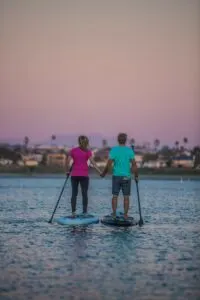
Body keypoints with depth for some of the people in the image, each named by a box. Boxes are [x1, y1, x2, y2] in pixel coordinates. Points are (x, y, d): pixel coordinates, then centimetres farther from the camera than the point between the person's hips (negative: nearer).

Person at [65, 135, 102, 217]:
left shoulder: (73, 150, 3)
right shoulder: (87, 152, -3)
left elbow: (67, 162, -1)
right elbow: (93, 163, -10)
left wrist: (67, 171, 12)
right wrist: (100, 172, -8)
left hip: (74, 175, 2)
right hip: (84, 175, -2)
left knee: (74, 194, 6)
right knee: (84, 194, 5)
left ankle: (73, 212, 1)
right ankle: (84, 212, 4)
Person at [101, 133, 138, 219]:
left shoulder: (114, 150, -5)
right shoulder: (130, 150, -4)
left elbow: (109, 165, -8)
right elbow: (134, 165, -7)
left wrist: (103, 173, 7)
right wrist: (136, 176, 6)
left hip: (116, 176, 0)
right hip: (126, 176, 0)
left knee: (115, 196, 8)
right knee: (126, 197, 5)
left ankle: (114, 214, 7)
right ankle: (125, 215, 5)